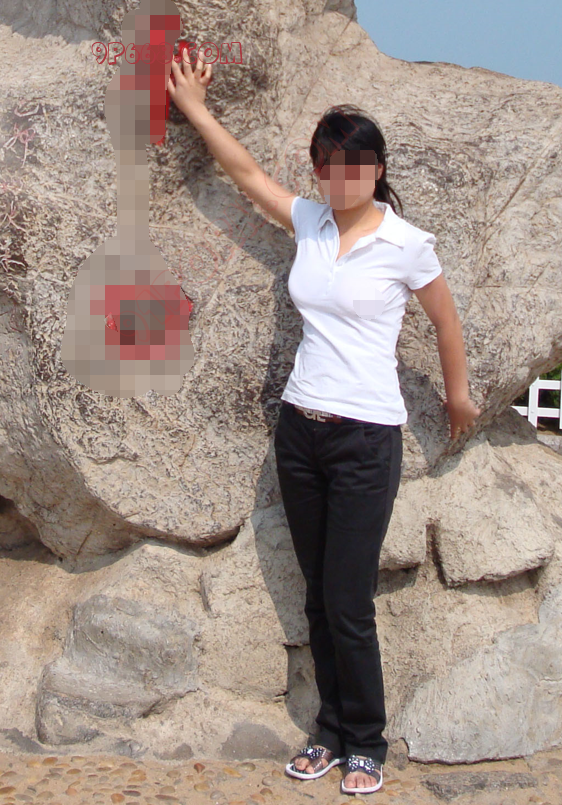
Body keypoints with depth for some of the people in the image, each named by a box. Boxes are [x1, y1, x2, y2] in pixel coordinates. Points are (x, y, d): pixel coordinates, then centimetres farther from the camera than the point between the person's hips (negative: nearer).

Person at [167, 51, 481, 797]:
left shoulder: (406, 244, -7)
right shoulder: (309, 222, 6)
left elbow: (446, 320, 7)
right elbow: (246, 171, 17)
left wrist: (458, 394, 18)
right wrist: (194, 107, 21)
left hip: (367, 437, -5)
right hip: (300, 427, 5)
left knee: (348, 604, -2)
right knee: (319, 597, 13)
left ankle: (365, 744, 18)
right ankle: (332, 731, 28)